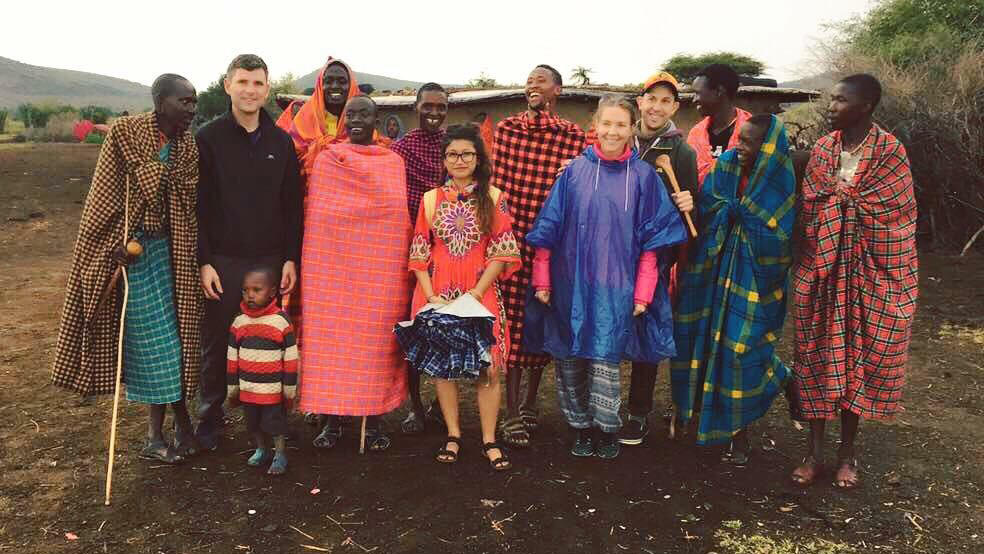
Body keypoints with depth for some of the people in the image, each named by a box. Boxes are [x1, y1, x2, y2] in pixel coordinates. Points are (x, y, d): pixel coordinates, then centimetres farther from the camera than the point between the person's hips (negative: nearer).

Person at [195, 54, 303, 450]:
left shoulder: (281, 142, 8)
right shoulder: (209, 138, 0)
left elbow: (292, 205, 9)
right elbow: (197, 204, -3)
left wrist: (291, 258, 2)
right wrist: (203, 261, -9)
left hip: (270, 261, 2)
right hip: (222, 262, -2)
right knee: (216, 343, 6)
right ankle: (210, 419, 21)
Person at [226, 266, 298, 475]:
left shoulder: (282, 321, -13)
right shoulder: (239, 322, -1)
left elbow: (291, 358, -8)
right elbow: (232, 359, 7)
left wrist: (290, 389, -5)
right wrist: (232, 388, 10)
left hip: (273, 389, -4)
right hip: (247, 388, 4)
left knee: (275, 423, 7)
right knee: (253, 424, 18)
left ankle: (280, 455, 23)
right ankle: (261, 450, 37)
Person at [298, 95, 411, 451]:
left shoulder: (393, 162, 10)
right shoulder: (325, 160, 8)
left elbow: (402, 216, 12)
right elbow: (312, 216, 10)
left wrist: (404, 266, 7)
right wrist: (309, 263, 4)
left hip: (380, 269, 0)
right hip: (331, 265, 0)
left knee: (375, 339, 2)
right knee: (329, 336, 1)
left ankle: (373, 422, 12)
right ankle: (331, 420, 12)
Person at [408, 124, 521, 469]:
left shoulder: (493, 198, 3)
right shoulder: (431, 199, 9)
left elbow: (502, 253, -1)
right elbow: (419, 254, 6)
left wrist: (476, 292, -11)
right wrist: (431, 296, -6)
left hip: (481, 293, -2)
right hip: (437, 294, 2)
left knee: (488, 365, -5)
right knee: (441, 363, 4)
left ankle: (489, 440, 6)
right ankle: (453, 436, 17)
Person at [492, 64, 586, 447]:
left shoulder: (574, 136, 4)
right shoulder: (506, 128, 8)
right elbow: (496, 182, 7)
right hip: (512, 234, 0)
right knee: (513, 318, -3)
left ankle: (530, 403, 24)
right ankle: (512, 414, 2)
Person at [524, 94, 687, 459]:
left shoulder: (643, 176, 2)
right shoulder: (575, 171, 3)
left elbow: (652, 239, 3)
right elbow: (549, 228, 5)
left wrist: (643, 292, -1)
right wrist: (542, 281, 3)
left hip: (615, 288, -1)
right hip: (570, 285, 2)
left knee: (604, 361, -4)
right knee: (569, 360, 6)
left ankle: (607, 430, 19)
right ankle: (580, 428, 24)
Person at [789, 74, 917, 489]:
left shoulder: (890, 151, -6)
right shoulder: (821, 150, 4)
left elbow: (882, 211, -11)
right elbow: (809, 210, 4)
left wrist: (837, 191, -6)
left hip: (871, 273, -3)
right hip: (821, 270, 3)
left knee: (860, 356, 7)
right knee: (818, 355, 5)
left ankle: (847, 451, 22)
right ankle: (815, 450, 15)